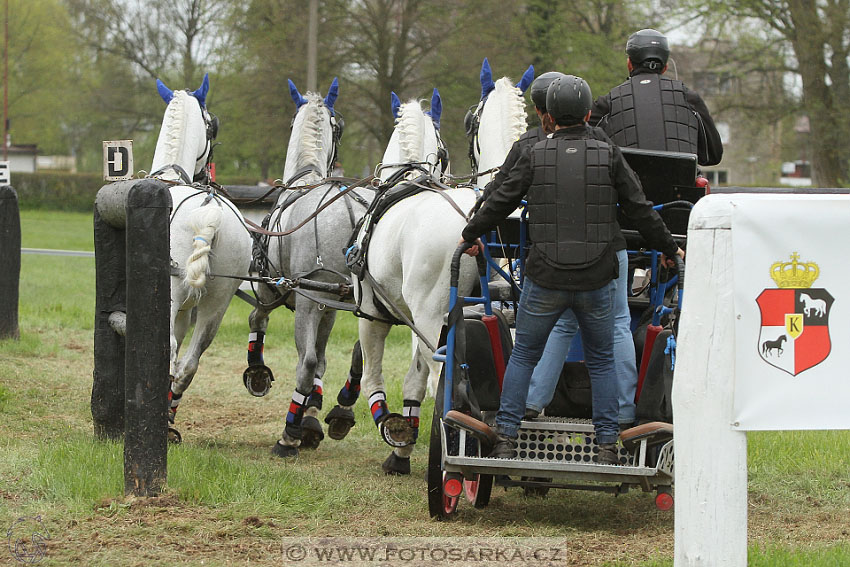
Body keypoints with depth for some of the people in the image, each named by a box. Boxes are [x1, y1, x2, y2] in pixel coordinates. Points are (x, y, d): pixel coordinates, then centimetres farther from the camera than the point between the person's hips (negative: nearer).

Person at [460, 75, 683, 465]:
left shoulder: (535, 156, -1)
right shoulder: (609, 156, -1)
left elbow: (501, 202, 7)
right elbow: (640, 210, 4)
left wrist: (471, 234, 24)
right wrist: (667, 248, 19)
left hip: (545, 280, 0)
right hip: (596, 280, 0)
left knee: (523, 356, 13)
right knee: (602, 362, 13)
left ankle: (505, 441, 9)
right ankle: (607, 447, 9)